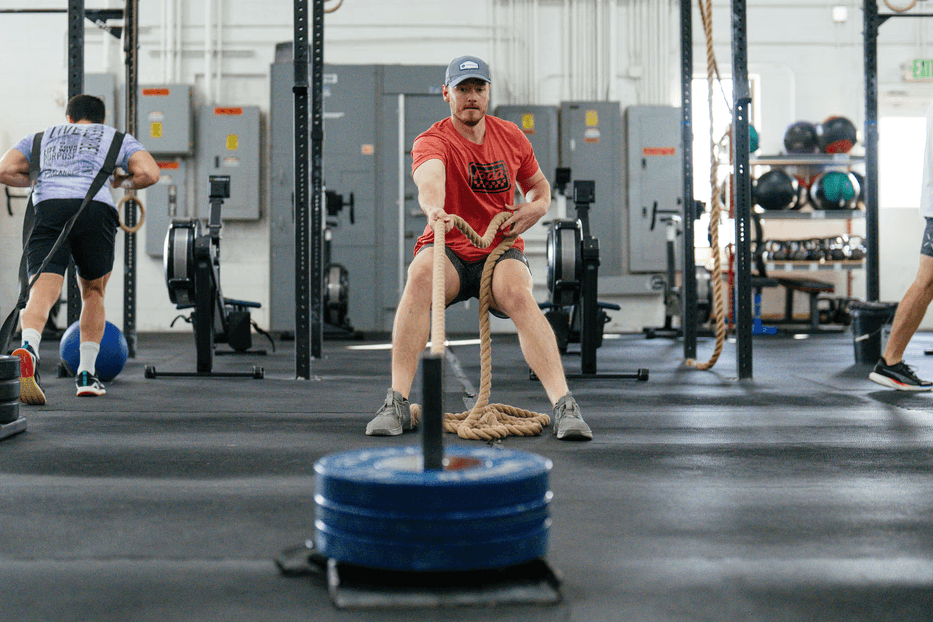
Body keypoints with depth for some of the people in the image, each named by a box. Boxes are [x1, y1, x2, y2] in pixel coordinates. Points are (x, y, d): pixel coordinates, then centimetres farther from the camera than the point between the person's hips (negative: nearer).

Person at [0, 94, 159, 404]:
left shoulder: (41, 138, 32)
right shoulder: (117, 138, 28)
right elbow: (149, 174, 9)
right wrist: (122, 181, 29)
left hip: (48, 207, 0)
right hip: (96, 208, 0)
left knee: (42, 291, -13)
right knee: (93, 293, 20)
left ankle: (28, 348, -44)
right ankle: (86, 375, 17)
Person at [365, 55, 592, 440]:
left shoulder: (511, 136, 7)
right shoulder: (431, 141, -8)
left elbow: (538, 183, 22)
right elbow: (429, 177, -33)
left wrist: (539, 206, -2)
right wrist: (434, 208, -56)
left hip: (501, 251, 2)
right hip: (448, 251, -2)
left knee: (519, 294, -32)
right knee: (420, 277, -35)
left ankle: (564, 406, -36)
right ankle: (397, 403, -33)